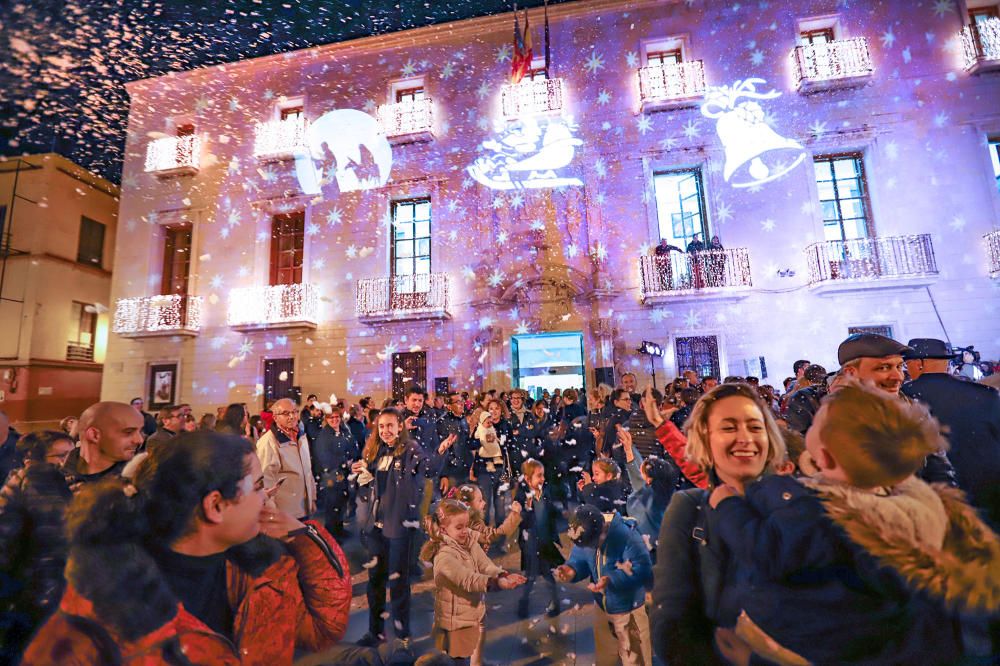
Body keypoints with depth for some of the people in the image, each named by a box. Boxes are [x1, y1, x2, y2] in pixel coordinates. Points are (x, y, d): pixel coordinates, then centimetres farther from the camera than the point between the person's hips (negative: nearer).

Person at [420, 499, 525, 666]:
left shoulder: (470, 543, -3)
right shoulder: (444, 555, -26)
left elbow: (486, 566, -12)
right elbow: (468, 579, -36)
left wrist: (504, 575, -32)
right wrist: (497, 582, -48)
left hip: (475, 617, 7)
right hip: (457, 622, -7)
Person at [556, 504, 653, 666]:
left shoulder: (628, 536, -32)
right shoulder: (585, 535, -14)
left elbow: (645, 572, -34)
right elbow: (579, 560, -5)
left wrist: (612, 580, -45)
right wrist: (571, 570, -28)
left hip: (628, 610, -5)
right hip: (601, 607, 5)